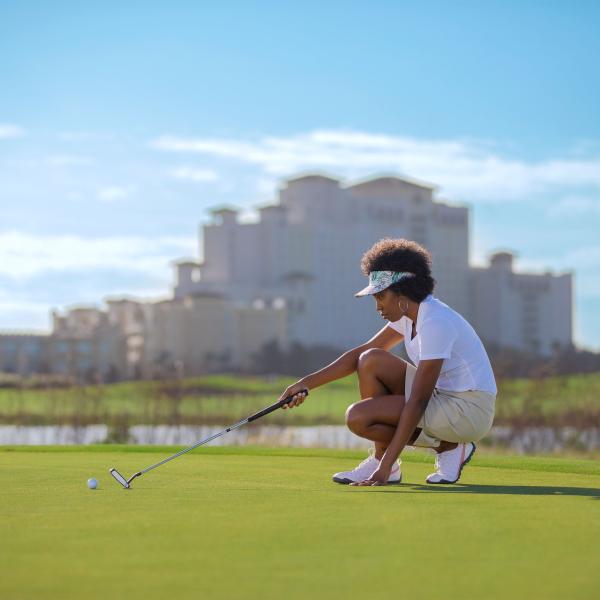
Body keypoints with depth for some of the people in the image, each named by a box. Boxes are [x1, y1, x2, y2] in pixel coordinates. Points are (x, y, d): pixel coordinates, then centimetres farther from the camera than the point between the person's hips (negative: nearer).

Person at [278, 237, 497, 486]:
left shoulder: (435, 323, -23)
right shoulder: (409, 313, 5)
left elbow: (417, 402, -26)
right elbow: (361, 353, 12)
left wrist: (386, 466, -25)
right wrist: (307, 382, 3)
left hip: (470, 410, -9)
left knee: (358, 417, -17)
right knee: (370, 361, 0)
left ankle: (449, 447, -4)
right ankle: (379, 458, 1)